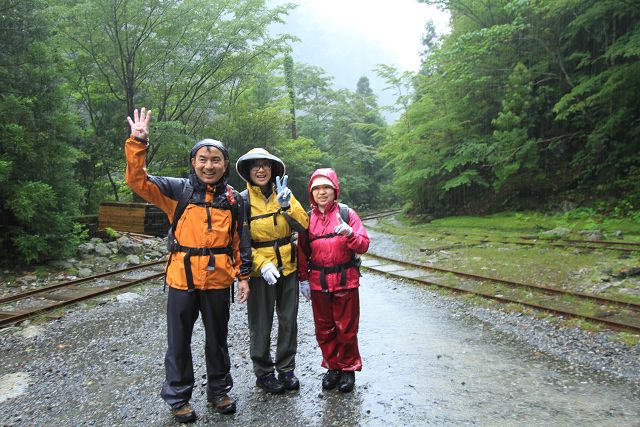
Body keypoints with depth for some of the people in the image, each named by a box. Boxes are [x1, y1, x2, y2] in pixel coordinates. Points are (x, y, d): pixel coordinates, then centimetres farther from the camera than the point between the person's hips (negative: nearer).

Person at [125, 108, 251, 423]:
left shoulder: (233, 199, 4)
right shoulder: (178, 190, -2)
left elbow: (240, 240, 8)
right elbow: (138, 181, -10)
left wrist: (243, 275, 6)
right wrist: (138, 143, -21)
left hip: (218, 279, 2)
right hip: (183, 277, -1)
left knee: (217, 338, 16)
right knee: (179, 340, 10)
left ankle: (219, 391, 36)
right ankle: (178, 398, 30)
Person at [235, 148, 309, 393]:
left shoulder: (283, 194, 5)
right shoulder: (243, 200, -5)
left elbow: (303, 226, -4)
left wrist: (287, 206, -20)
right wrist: (260, 264, -18)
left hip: (287, 267, 4)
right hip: (260, 271, -3)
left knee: (289, 320, 11)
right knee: (261, 325, 6)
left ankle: (286, 370, 28)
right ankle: (263, 373, 25)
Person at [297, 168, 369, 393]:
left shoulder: (347, 213, -1)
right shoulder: (308, 219, 5)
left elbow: (364, 245, -6)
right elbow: (302, 251, 11)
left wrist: (349, 233, -24)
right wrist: (303, 278, 6)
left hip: (345, 281, -2)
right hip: (318, 282, 3)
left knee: (347, 328, 6)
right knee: (324, 329, 11)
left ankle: (348, 368, 24)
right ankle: (332, 367, 28)